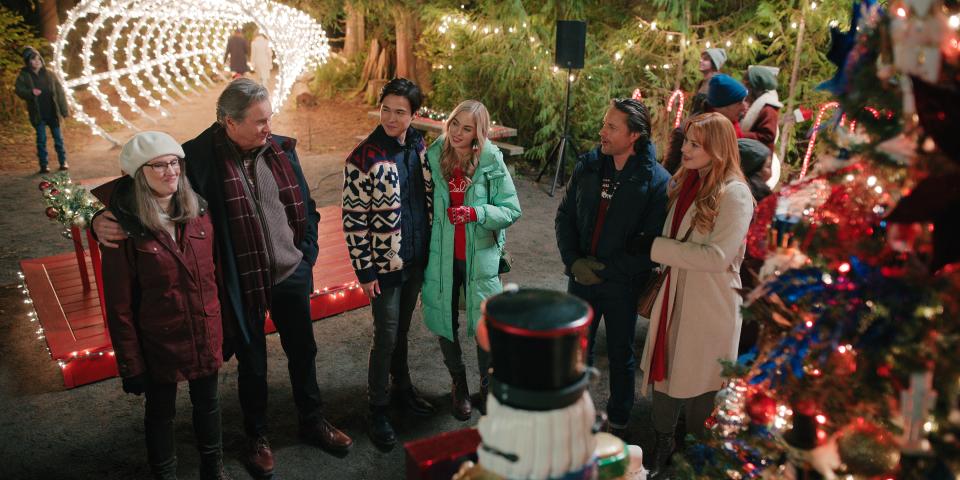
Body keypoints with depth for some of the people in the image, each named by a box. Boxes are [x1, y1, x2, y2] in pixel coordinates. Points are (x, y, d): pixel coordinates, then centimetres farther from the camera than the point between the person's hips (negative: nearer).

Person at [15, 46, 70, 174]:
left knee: (58, 137, 7)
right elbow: (18, 89, -2)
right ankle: (43, 165, 9)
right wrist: (30, 92, -24)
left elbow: (60, 92, 2)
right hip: (38, 114, -1)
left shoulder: (49, 74, 2)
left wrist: (64, 110, -3)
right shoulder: (24, 76, -1)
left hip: (52, 112, 1)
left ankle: (63, 162, 18)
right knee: (41, 139, 3)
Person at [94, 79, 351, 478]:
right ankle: (256, 436, 41)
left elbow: (304, 207, 6)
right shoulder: (198, 156, -17)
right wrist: (105, 219, -35)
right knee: (252, 362, 16)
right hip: (242, 282, -3)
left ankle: (313, 421, 44)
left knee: (302, 351, 20)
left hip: (292, 274, 4)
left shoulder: (281, 149, -4)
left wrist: (307, 254, 4)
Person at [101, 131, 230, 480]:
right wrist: (130, 363, -11)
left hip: (206, 336, 4)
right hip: (158, 342, -4)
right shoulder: (125, 227, -17)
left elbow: (215, 272, 4)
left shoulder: (197, 210, -4)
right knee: (161, 412, 17)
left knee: (207, 403, 21)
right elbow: (119, 304, -13)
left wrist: (226, 327, 8)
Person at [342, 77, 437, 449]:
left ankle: (402, 387, 40)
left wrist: (432, 249, 12)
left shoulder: (419, 147, 2)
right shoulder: (363, 158, -16)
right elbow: (353, 221, -14)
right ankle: (377, 410, 20)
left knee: (402, 330, 21)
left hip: (417, 260, 5)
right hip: (385, 264, -5)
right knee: (386, 337, 3)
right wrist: (364, 271, -14)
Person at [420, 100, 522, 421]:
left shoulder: (491, 162, -10)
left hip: (480, 258, -2)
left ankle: (488, 387, 33)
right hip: (441, 257, 2)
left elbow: (512, 210, -9)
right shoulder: (433, 157, -5)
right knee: (444, 324, 14)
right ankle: (458, 384, 39)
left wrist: (476, 213, -24)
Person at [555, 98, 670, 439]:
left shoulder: (656, 181, -15)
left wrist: (606, 269, -18)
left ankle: (618, 422, 35)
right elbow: (565, 216, 4)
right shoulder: (588, 166, -2)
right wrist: (573, 261, -9)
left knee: (620, 355, 15)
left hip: (623, 284, -3)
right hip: (582, 277, 3)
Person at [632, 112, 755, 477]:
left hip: (709, 306, -6)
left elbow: (717, 256, -24)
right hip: (674, 297, 6)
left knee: (698, 385, 10)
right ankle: (662, 444, 36)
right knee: (665, 373, 15)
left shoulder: (734, 194, -17)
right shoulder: (685, 182, 6)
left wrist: (655, 247, -21)